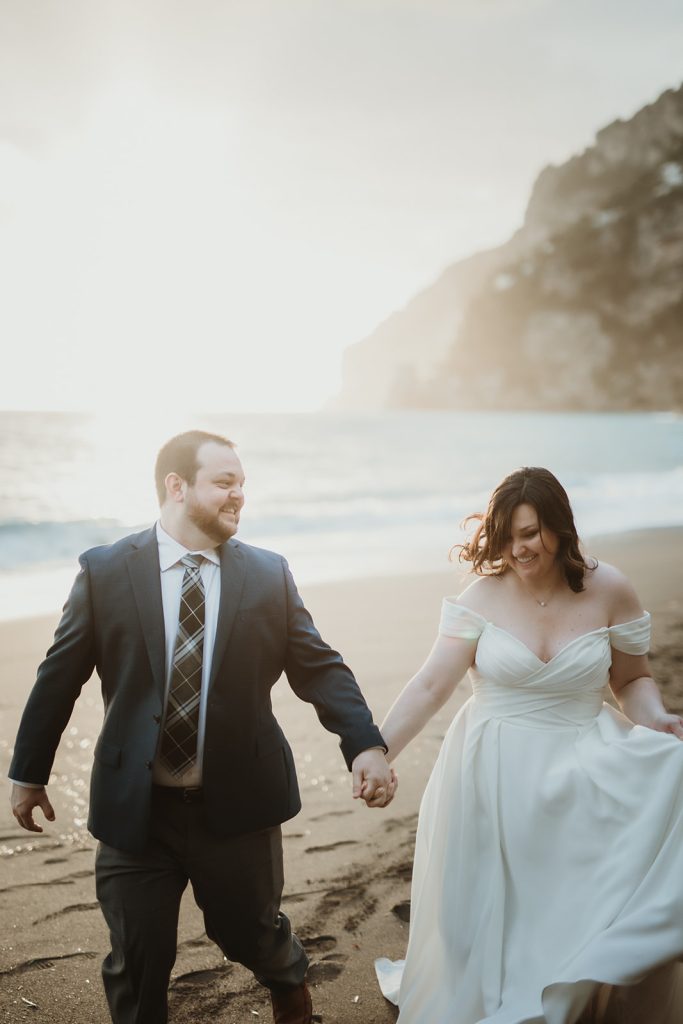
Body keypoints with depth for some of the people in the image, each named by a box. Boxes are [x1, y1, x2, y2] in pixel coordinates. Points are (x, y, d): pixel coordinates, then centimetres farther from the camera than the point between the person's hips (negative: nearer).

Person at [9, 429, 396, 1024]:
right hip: (135, 807, -1)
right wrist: (29, 772, 7)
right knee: (138, 959, 10)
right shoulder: (105, 571, -6)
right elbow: (59, 678, 1)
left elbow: (320, 667, -4)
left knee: (251, 932, 19)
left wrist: (365, 745, -19)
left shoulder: (269, 575, -2)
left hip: (238, 803, 1)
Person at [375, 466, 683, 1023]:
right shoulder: (483, 597, -9)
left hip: (584, 775, 1)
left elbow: (632, 678, 6)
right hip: (495, 778, 0)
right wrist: (377, 752, -24)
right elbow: (430, 686, -14)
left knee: (594, 919, 3)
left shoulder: (609, 591, -6)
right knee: (492, 916, 11)